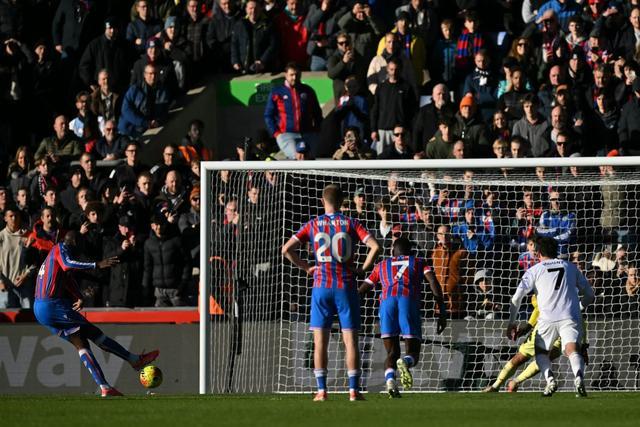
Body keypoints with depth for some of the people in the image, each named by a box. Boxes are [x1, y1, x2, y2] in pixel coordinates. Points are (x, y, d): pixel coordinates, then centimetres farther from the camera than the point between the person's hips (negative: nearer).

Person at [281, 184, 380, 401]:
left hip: (321, 286, 1)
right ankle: (353, 390, -2)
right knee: (350, 340, 2)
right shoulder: (351, 224, 1)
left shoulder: (313, 225, 4)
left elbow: (286, 249, -1)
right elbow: (375, 246, -10)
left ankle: (322, 390, 0)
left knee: (320, 341, 5)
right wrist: (363, 268, 1)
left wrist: (306, 267, 8)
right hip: (346, 286, -1)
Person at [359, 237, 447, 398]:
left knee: (391, 353, 8)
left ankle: (390, 380, -23)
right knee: (413, 354, 4)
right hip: (409, 301, -1)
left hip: (387, 301, 1)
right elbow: (433, 282, 11)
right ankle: (405, 362, -34)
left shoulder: (382, 265, 33)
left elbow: (362, 289, 33)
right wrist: (442, 312, 6)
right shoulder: (419, 262, 28)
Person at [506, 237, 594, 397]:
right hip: (571, 316, 1)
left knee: (540, 352, 19)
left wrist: (512, 322, 11)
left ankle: (550, 379, -8)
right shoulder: (571, 267, 22)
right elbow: (589, 295, 25)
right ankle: (579, 376, -46)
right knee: (572, 349, -15)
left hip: (548, 318, -1)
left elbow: (517, 297, 4)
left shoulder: (534, 270, 14)